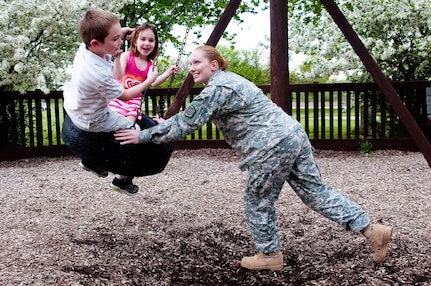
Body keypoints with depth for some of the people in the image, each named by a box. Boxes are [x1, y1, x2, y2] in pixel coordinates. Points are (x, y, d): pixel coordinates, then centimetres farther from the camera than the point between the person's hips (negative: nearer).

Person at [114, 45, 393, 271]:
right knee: (316, 191, 13)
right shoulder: (228, 79, 21)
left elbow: (186, 123, -13)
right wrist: (166, 124, 28)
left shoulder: (216, 89, -10)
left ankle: (270, 254, 24)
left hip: (273, 147, -10)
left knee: (258, 201, 8)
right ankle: (372, 230, 15)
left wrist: (143, 135, -7)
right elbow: (188, 117, 31)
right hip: (293, 134, 10)